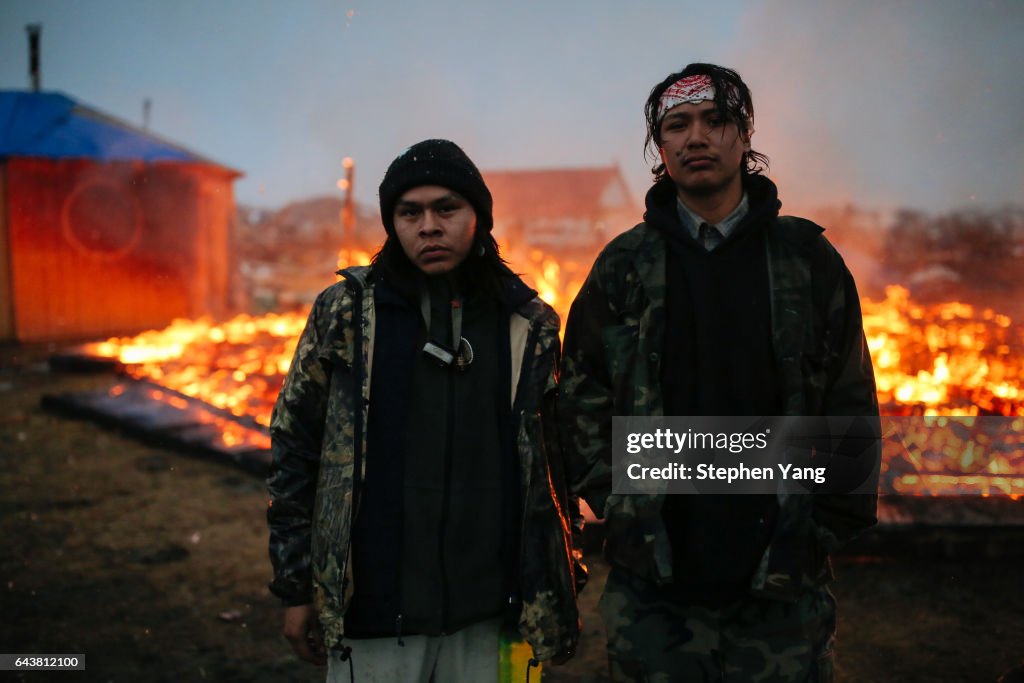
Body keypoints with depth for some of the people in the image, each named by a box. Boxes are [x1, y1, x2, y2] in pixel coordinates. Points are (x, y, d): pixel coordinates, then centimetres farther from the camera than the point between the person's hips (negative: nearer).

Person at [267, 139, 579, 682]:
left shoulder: (528, 325, 3)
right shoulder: (345, 312, 0)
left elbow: (547, 464, 7)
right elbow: (294, 449, 2)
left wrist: (550, 595, 7)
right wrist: (295, 588, 1)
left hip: (485, 622, 1)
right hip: (371, 620, -1)